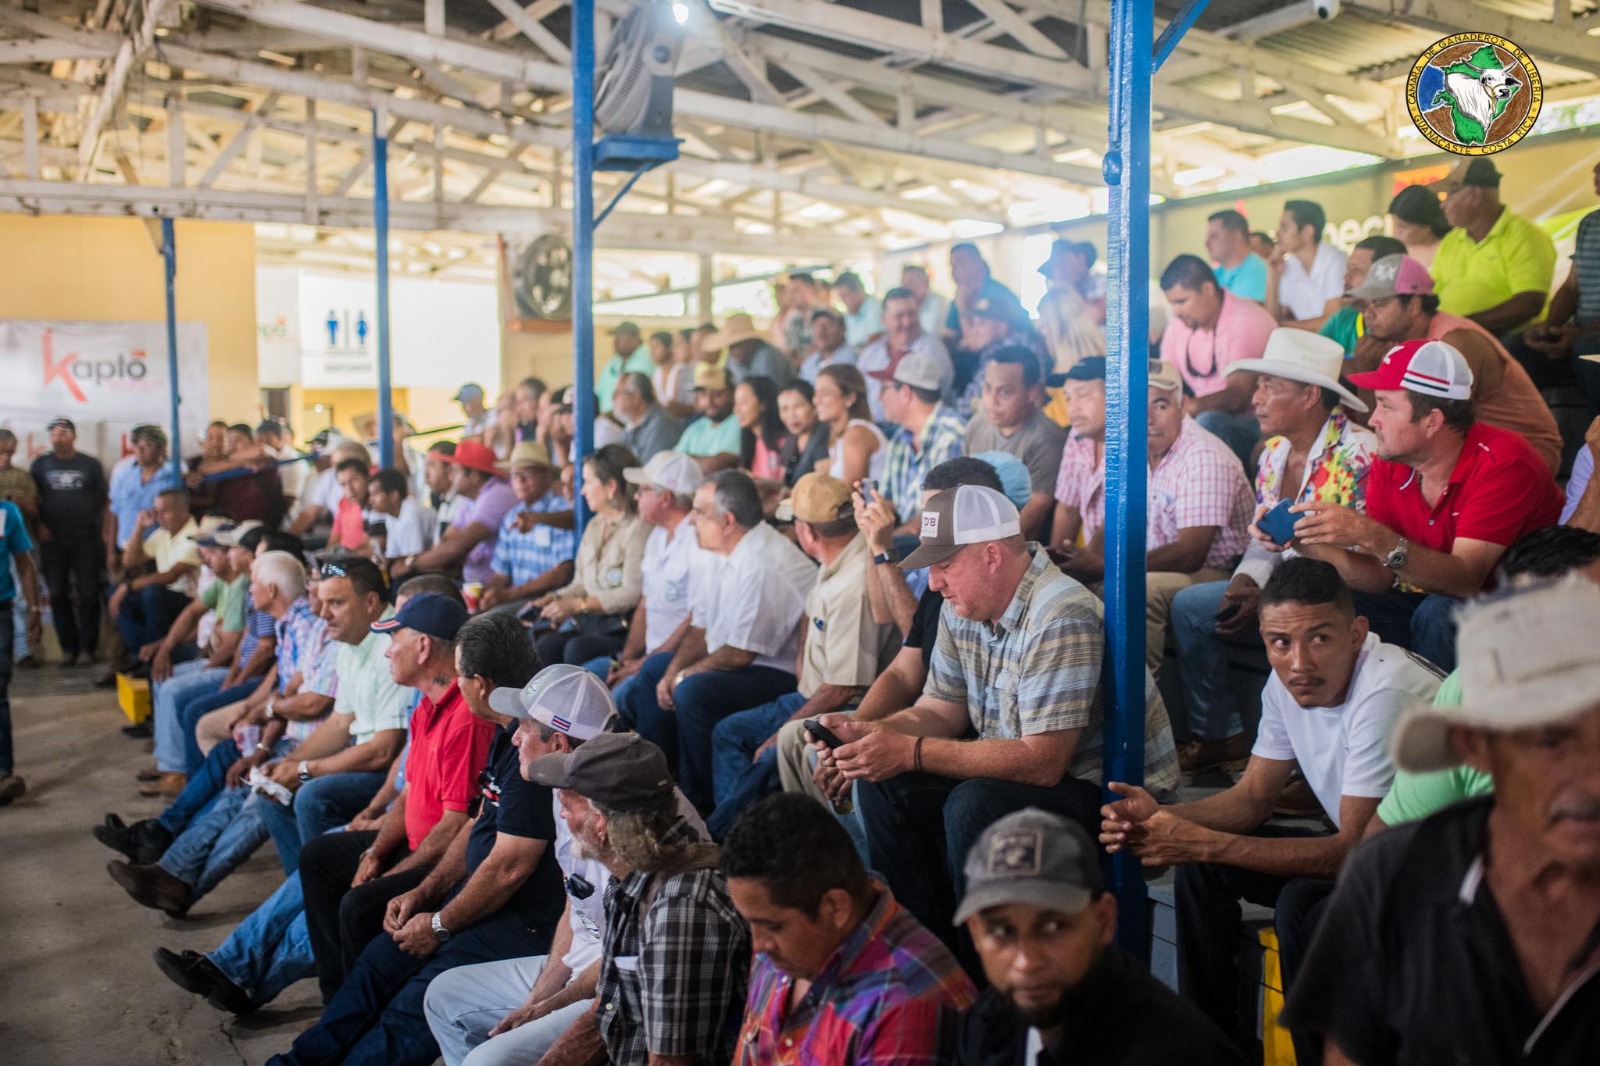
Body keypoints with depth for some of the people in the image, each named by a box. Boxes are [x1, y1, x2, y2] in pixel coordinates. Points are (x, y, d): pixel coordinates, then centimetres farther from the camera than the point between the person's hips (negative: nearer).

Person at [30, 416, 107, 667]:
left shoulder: (91, 464, 5)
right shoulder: (40, 464, 7)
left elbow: (101, 498, 6)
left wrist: (91, 522, -2)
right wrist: (39, 525, -3)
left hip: (86, 540, -1)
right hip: (52, 541, 1)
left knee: (88, 594, -1)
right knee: (58, 594, 3)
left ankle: (88, 647, 7)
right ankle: (68, 647, 11)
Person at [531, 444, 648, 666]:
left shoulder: (638, 528, -9)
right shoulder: (594, 526, 20)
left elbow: (633, 593, -16)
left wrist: (578, 605, -16)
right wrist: (556, 598, 1)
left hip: (623, 625, -7)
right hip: (590, 621, 7)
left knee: (578, 649, -32)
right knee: (543, 647, -20)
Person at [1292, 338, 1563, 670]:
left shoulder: (1501, 462, -21)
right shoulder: (1389, 465, -3)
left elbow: (1465, 580, -31)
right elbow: (1381, 577, -5)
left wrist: (1372, 536, -41)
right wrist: (1313, 546, -22)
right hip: (1434, 600, 5)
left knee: (1439, 613, -33)